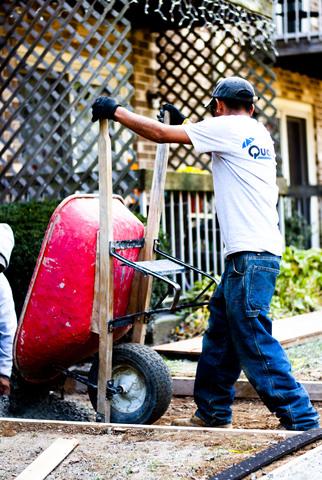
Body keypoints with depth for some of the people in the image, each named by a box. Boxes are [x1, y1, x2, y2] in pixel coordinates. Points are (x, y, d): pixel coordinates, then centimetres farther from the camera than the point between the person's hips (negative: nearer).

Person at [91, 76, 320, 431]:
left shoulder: (227, 127, -5)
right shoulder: (258, 133, 19)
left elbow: (161, 134, -2)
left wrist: (116, 111, 8)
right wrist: (182, 123, 41)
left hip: (250, 255, -10)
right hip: (253, 254, 10)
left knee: (254, 340, -8)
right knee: (220, 331, 16)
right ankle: (212, 413, 23)